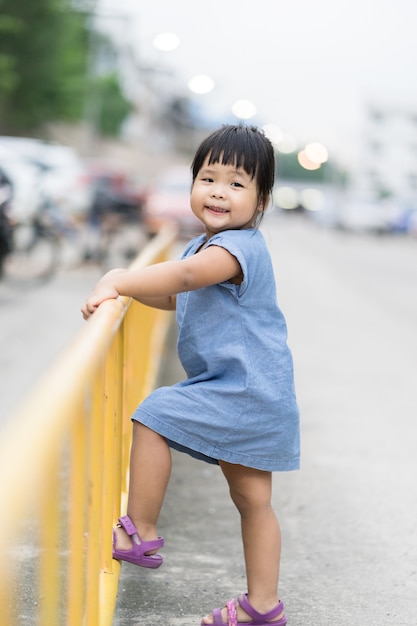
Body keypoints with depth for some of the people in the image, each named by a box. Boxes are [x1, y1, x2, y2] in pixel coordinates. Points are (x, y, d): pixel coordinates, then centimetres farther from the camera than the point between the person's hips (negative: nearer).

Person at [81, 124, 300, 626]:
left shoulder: (240, 246, -18)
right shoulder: (205, 246, 14)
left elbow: (185, 275, -36)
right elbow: (177, 298, 27)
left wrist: (116, 281, -33)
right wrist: (127, 284, 10)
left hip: (243, 390, -10)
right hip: (250, 396, 10)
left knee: (152, 416, -10)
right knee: (252, 499, 13)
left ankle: (141, 532, 1)